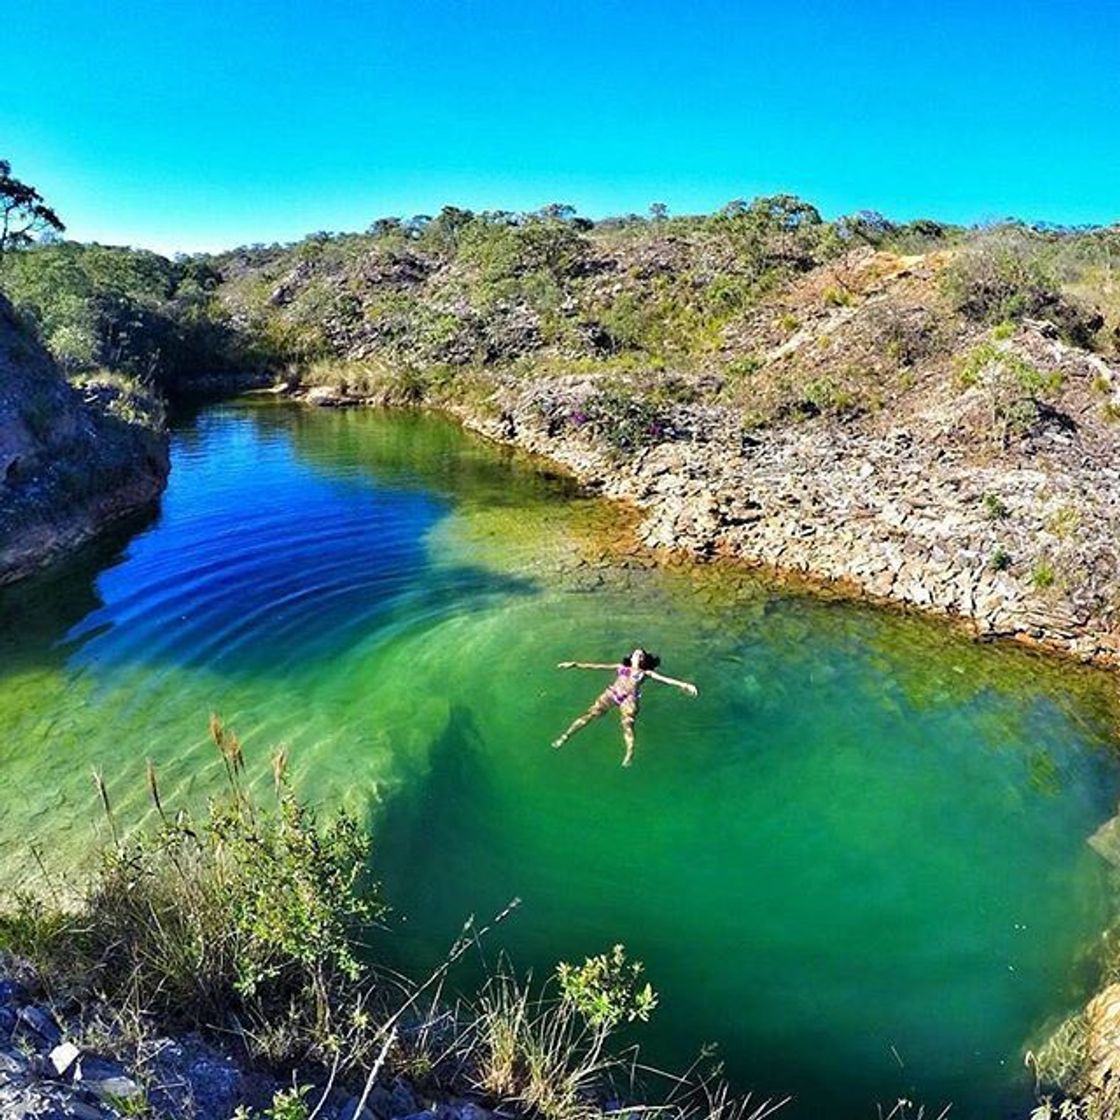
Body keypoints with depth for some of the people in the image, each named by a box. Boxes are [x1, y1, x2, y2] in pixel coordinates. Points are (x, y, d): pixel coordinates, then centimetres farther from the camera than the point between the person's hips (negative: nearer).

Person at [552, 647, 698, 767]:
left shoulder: (645, 672, 23)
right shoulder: (621, 667, 27)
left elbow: (664, 679, 10)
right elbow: (597, 666, 24)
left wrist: (682, 685, -4)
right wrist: (575, 664, 19)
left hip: (629, 698, -1)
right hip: (612, 692, 1)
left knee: (627, 724, -25)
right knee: (590, 713, -14)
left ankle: (630, 754, -40)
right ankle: (565, 736, -16)